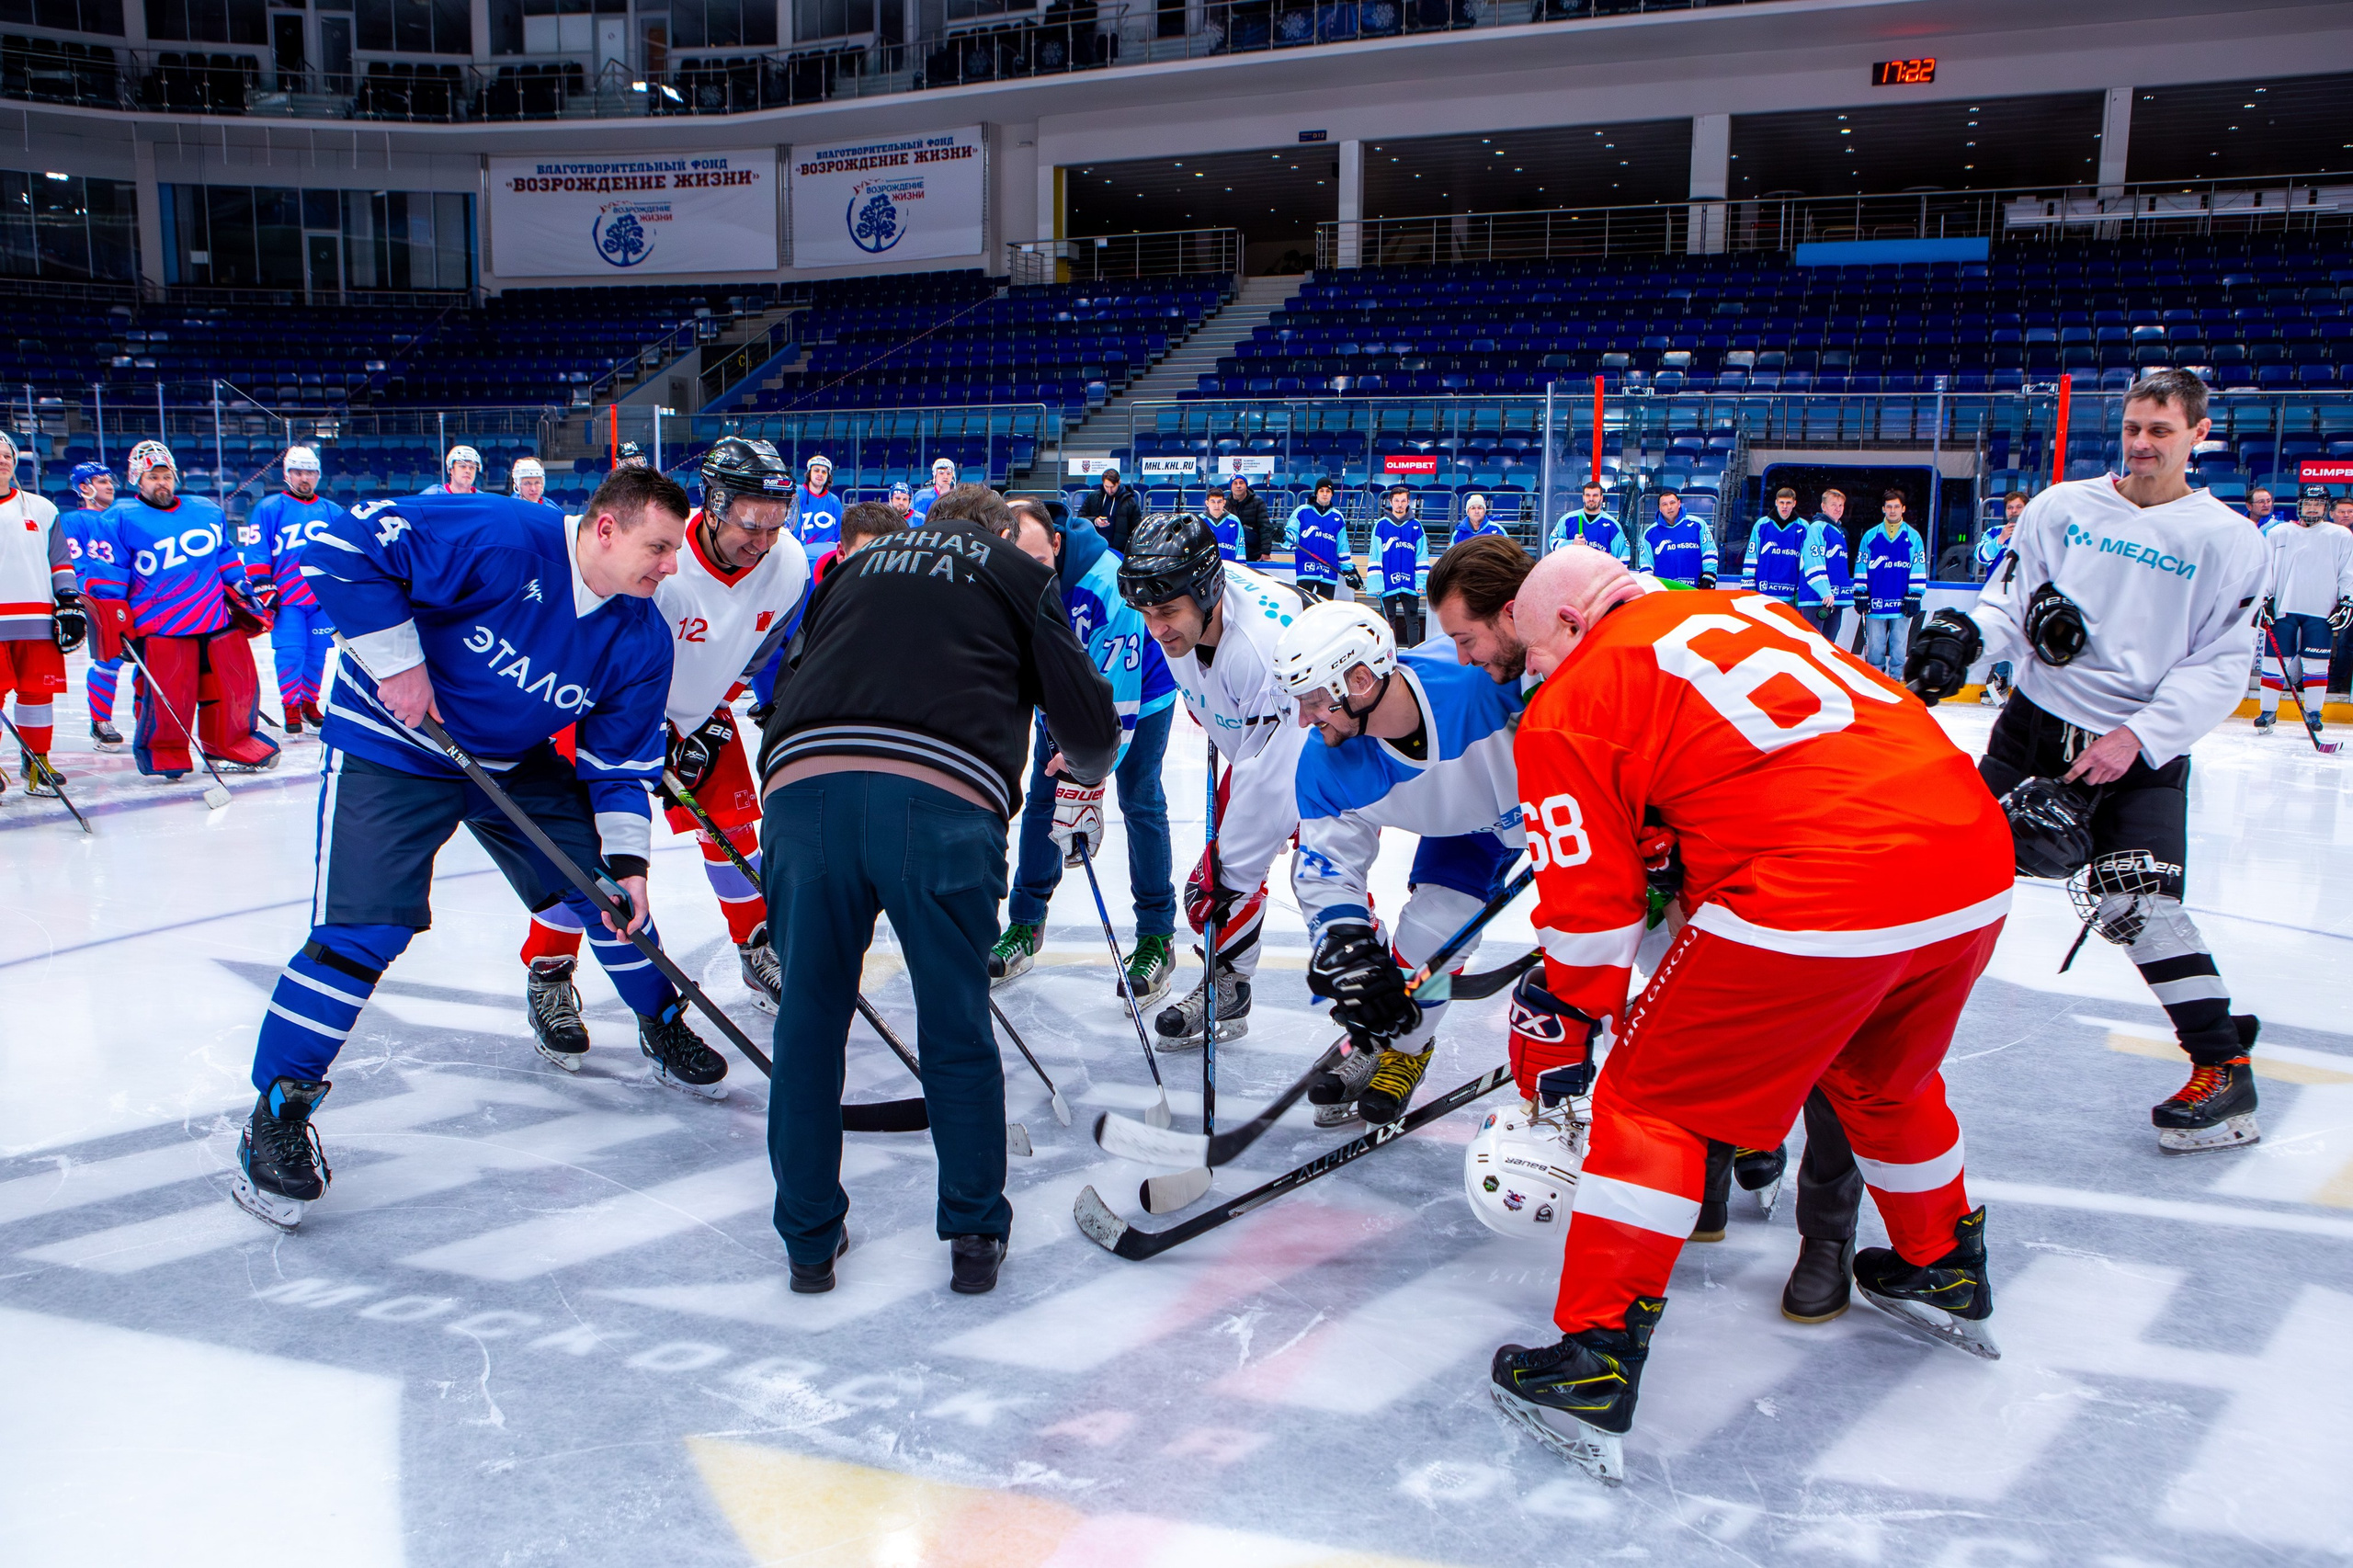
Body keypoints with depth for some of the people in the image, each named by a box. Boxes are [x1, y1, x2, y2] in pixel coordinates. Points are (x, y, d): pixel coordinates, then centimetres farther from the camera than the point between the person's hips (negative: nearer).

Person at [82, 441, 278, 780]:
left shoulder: (207, 511, 15)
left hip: (218, 620, 5)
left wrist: (244, 593, 21)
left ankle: (229, 746, 22)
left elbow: (227, 559, 26)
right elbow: (106, 575, 0)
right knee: (168, 699, -9)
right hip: (161, 627, -4)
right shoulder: (120, 519, 2)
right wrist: (113, 618, -6)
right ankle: (162, 752, 13)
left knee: (238, 682, 4)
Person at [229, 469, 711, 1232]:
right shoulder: (498, 538, -29)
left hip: (518, 761, 6)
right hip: (392, 748, -6)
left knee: (606, 885, 4)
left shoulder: (641, 640, -10)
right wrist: (397, 660, -28)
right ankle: (279, 1109, -1)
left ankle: (664, 1025, 30)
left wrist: (626, 861, -10)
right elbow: (344, 549, -28)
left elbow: (619, 762, -2)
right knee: (361, 929, -15)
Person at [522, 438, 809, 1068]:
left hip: (699, 711, 5)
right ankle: (548, 976, 6)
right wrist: (649, 739, -23)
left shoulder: (788, 567, -18)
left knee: (734, 826, 4)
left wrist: (713, 726, -4)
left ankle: (761, 955, 23)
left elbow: (752, 657, -2)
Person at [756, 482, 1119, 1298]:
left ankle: (810, 1240, 24)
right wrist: (1086, 772, 38)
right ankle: (974, 1233, 23)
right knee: (956, 1027, 12)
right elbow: (1086, 717, 16)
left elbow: (790, 684, 33)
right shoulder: (1018, 572, 23)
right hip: (943, 796, -2)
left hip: (803, 781, 3)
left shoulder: (856, 567, 33)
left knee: (809, 1018, 15)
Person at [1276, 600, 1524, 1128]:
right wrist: (1347, 949, -27)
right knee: (1424, 933, -4)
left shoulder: (1489, 685, -43)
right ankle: (1391, 1047, 23)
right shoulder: (1327, 768, -25)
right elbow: (1326, 868, -12)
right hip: (1463, 831, 3)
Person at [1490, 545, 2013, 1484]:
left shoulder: (1571, 706, 4)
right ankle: (1946, 1271, 51)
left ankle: (1596, 1364, 6)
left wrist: (1559, 1040, 14)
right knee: (1883, 1080, 32)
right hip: (1978, 874, 8)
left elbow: (1591, 903, 3)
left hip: (1824, 902, -7)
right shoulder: (1741, 611, 25)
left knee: (1653, 1097, 8)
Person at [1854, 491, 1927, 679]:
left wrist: (1914, 597, -3)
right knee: (1875, 647, 4)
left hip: (1901, 605, -1)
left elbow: (1918, 569, 3)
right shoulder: (1870, 536, 7)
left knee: (1899, 647, 6)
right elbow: (1862, 567, 8)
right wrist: (1860, 595, 2)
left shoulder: (1913, 537, 4)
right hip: (1876, 605, 1)